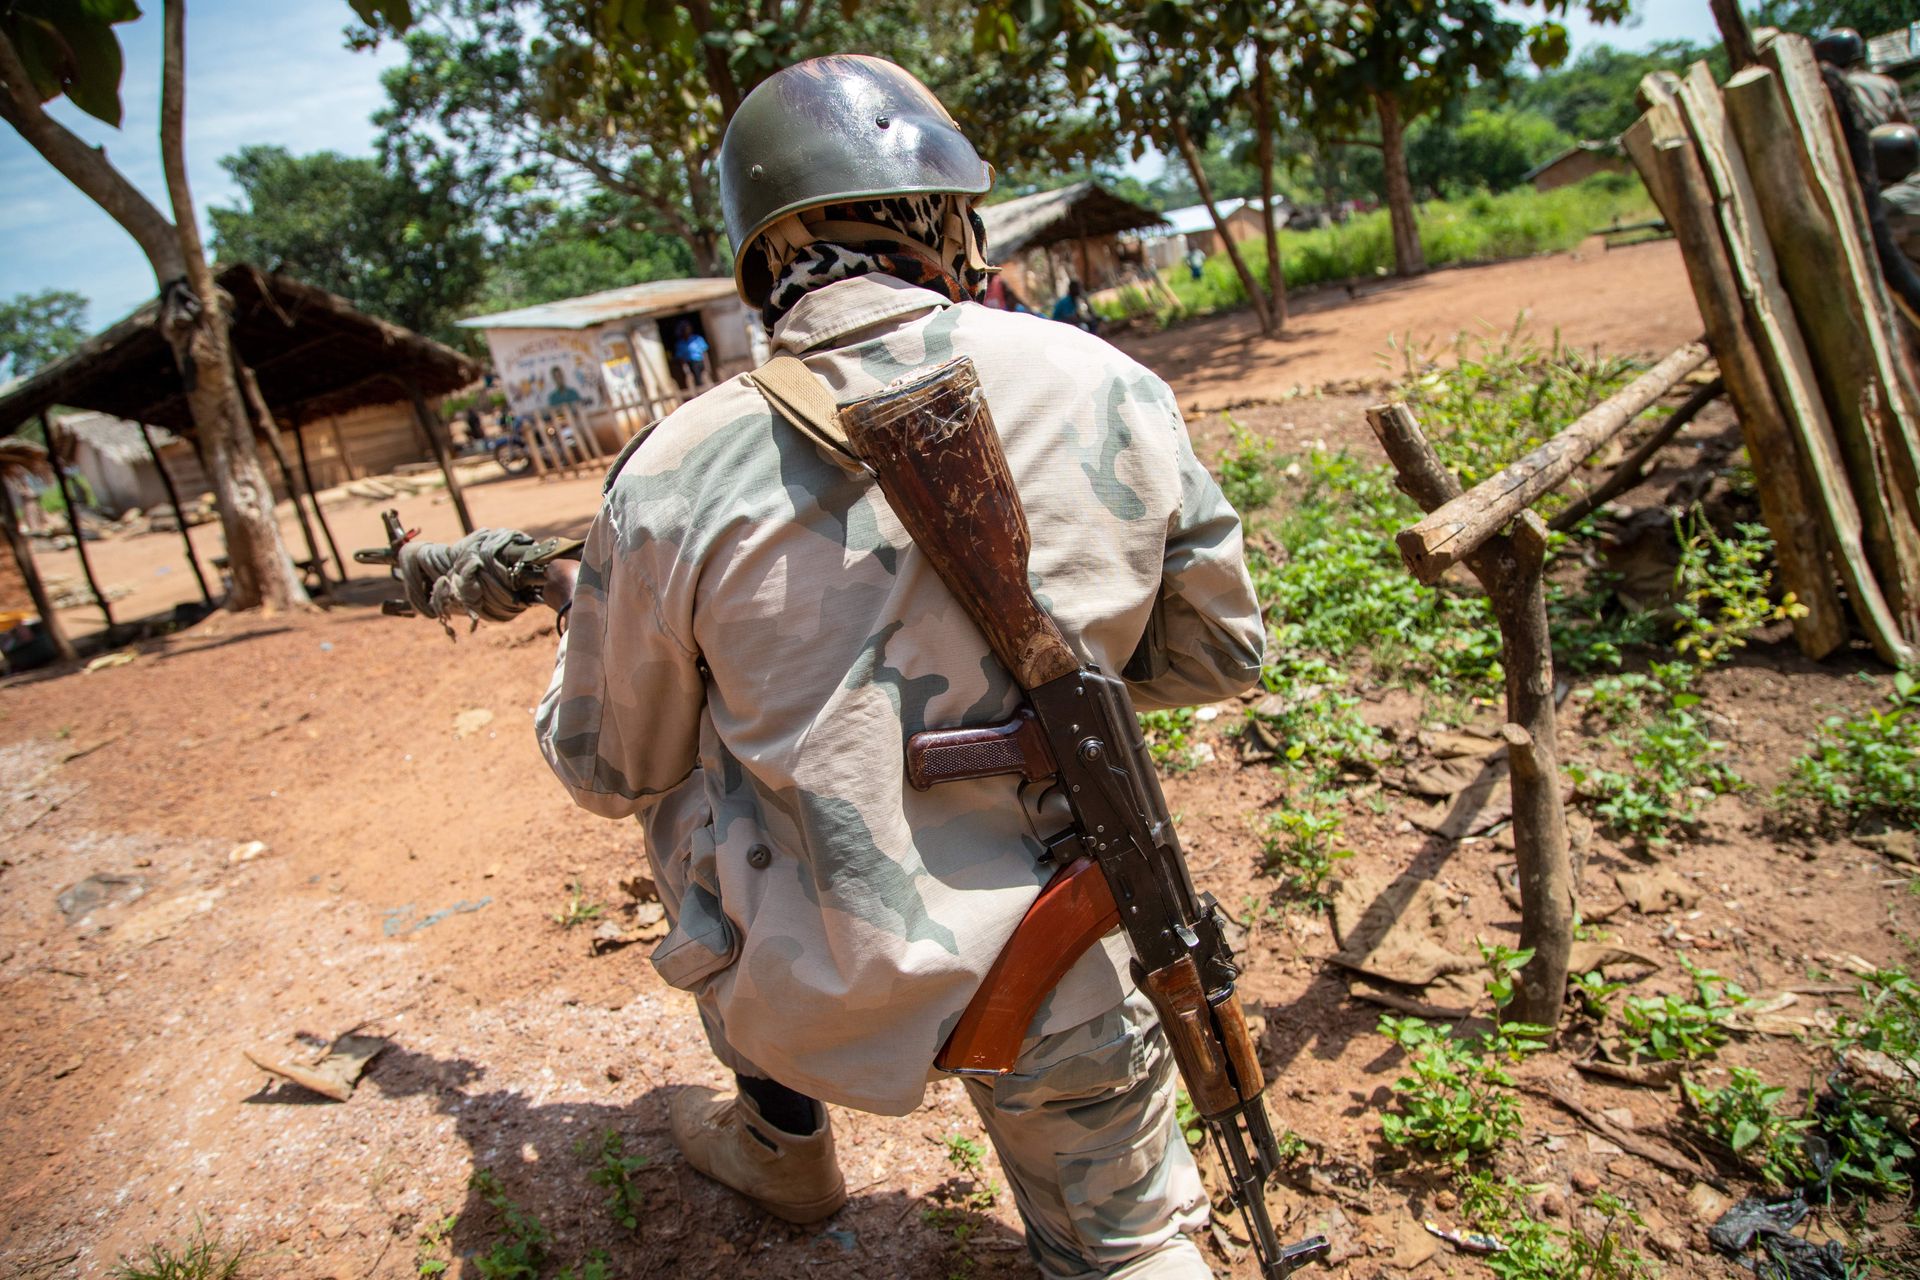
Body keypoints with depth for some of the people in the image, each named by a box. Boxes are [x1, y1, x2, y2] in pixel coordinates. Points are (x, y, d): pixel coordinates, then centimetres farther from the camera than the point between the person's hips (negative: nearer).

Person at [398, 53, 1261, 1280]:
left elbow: (609, 769, 4)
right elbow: (1221, 652, 5)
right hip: (1064, 991, 2)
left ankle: (780, 1140, 43)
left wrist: (582, 613, 23)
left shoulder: (677, 477, -11)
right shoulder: (1110, 391, -8)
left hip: (814, 986, -1)